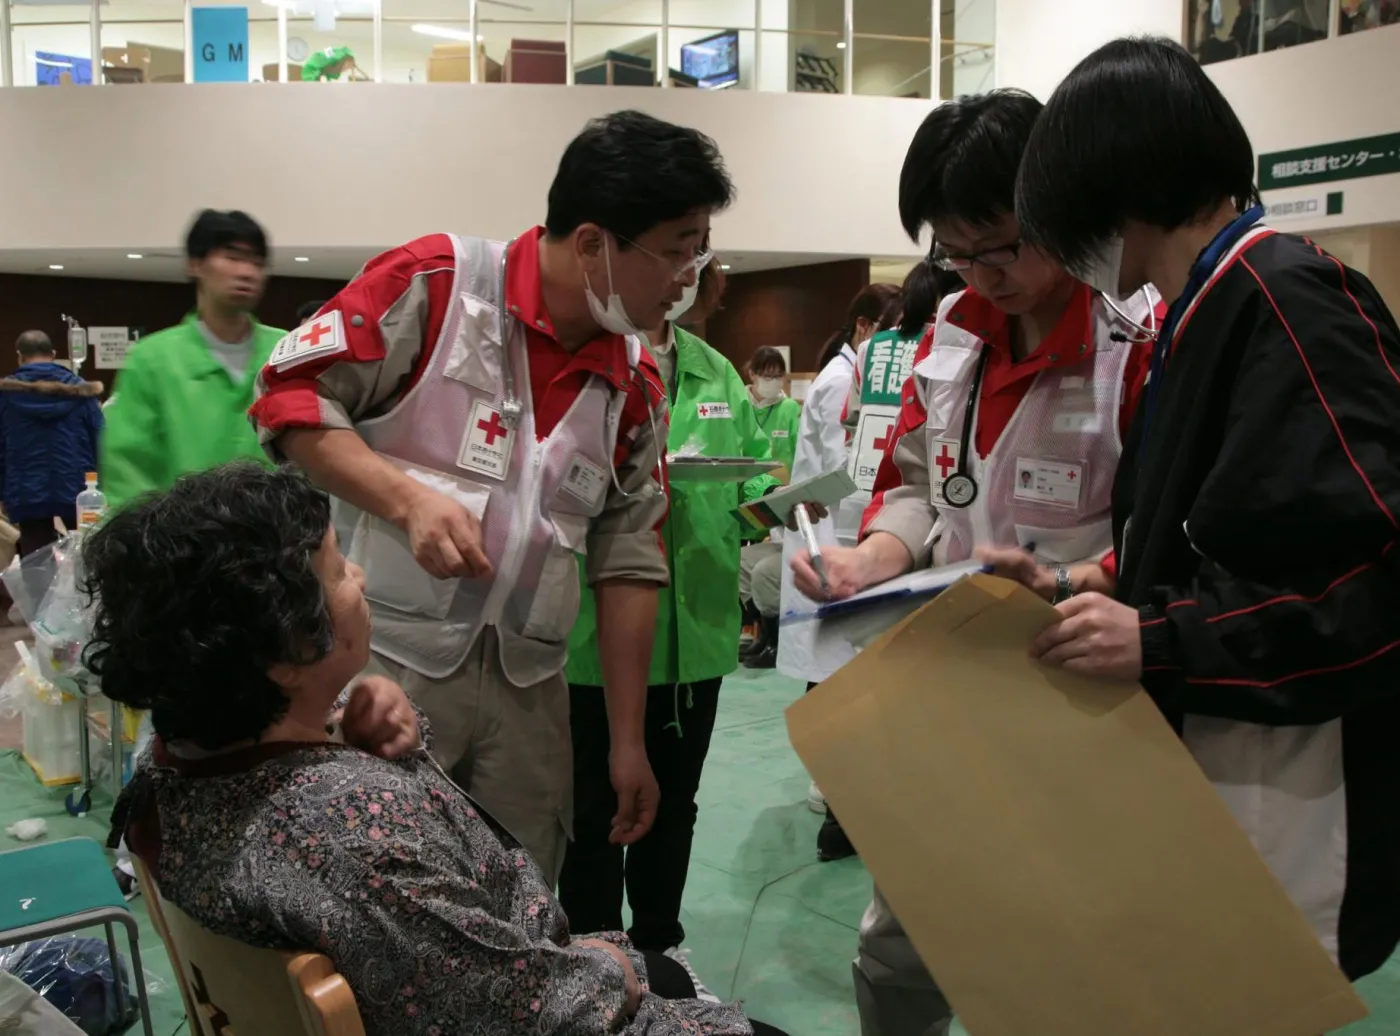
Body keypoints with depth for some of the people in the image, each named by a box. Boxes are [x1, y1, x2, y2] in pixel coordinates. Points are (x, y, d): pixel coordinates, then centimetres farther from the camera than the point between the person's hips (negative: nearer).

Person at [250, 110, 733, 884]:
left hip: (527, 688, 5)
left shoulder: (636, 386, 7)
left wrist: (628, 742, 9)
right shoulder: (435, 282, -9)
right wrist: (409, 499, -21)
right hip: (389, 658, -4)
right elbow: (288, 393, -6)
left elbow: (629, 565, 9)